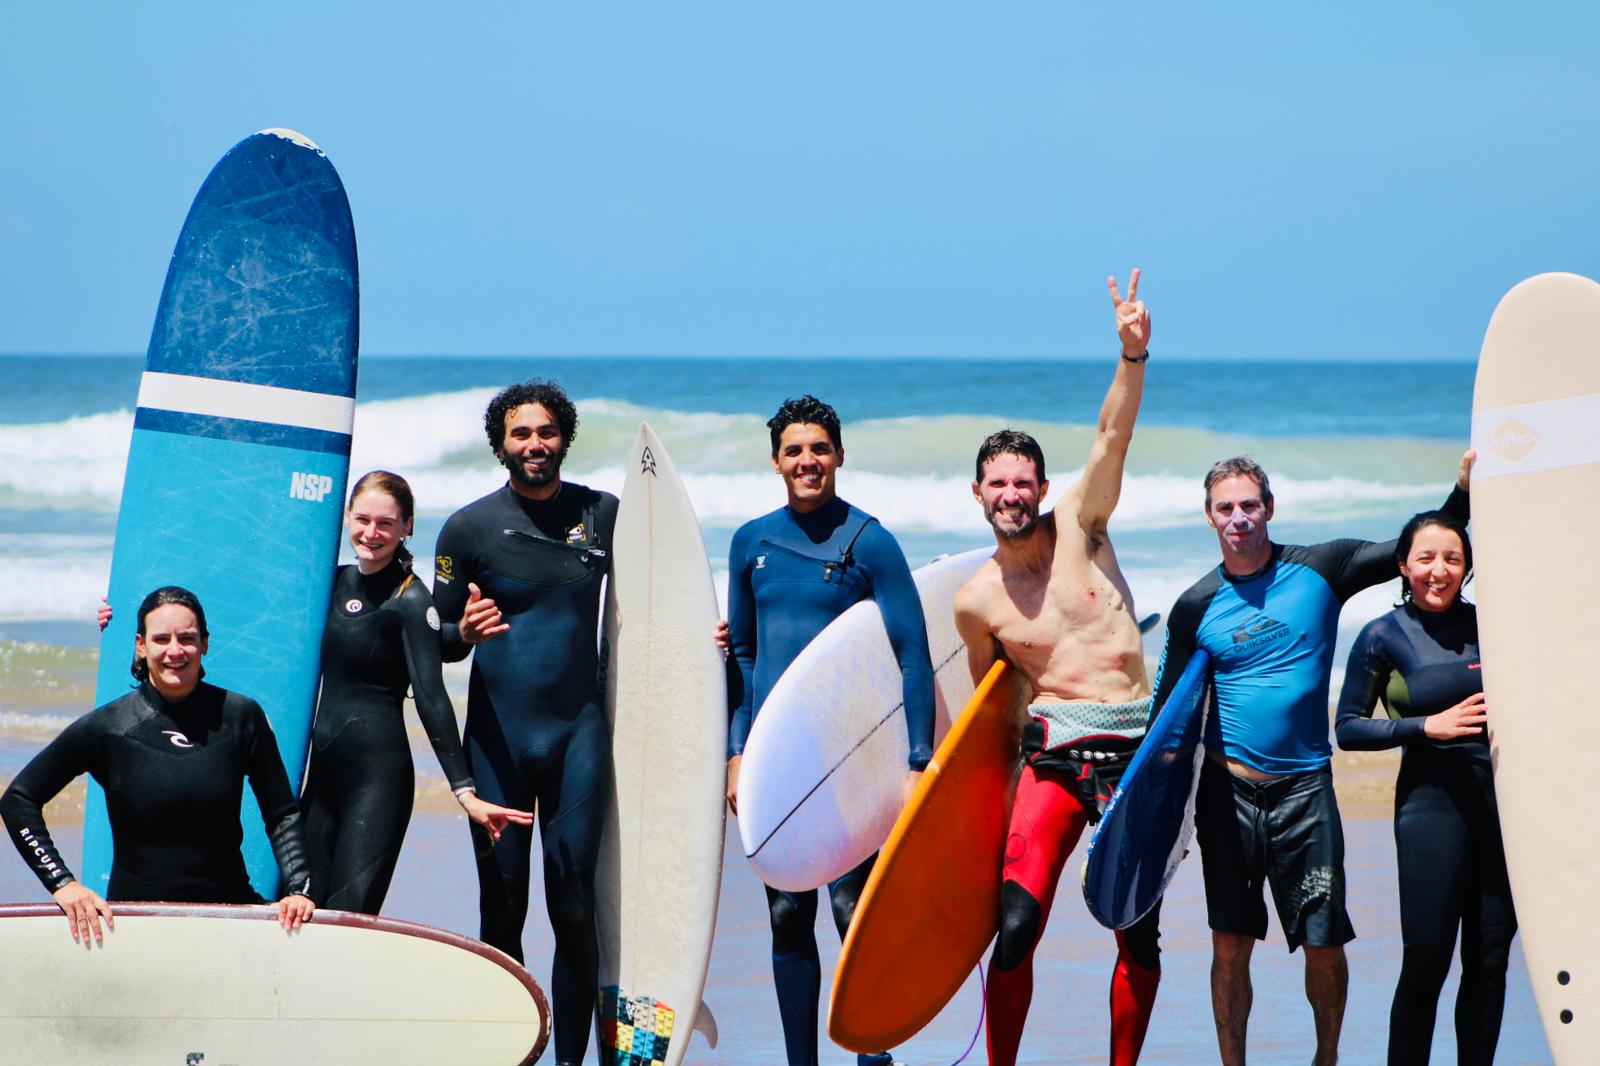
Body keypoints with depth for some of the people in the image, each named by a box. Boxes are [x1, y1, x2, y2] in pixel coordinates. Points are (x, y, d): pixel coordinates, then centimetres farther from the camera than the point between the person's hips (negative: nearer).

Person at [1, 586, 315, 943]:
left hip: (229, 909, 1)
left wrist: (299, 889, -6)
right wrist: (62, 883, -4)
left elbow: (282, 815, 9)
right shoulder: (107, 727, -1)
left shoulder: (241, 717, 3)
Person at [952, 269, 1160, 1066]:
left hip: (1136, 747, 1)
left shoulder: (1078, 527, 4)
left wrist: (1133, 354, -23)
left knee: (1139, 933, 2)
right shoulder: (977, 601, 5)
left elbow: (1112, 436, -9)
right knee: (1017, 924, -13)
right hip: (1056, 751, -1)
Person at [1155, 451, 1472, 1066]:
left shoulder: (1318, 570, 1)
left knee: (1324, 942, 2)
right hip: (1228, 788, 0)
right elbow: (1168, 706, 9)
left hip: (1305, 785, 0)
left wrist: (1465, 486, -8)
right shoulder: (1196, 606, 2)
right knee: (1231, 945, 0)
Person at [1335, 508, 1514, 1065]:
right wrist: (1427, 727, -11)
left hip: (1504, 799, 3)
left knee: (1490, 961, 5)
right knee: (1426, 962, -4)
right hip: (1433, 801, -3)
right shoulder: (1384, 636, -1)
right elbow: (1348, 728, 0)